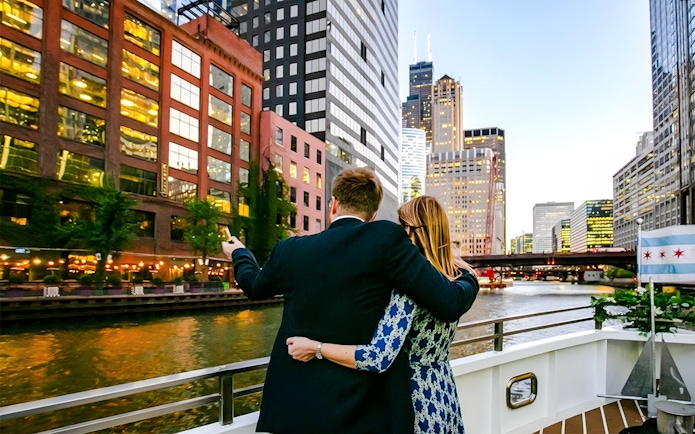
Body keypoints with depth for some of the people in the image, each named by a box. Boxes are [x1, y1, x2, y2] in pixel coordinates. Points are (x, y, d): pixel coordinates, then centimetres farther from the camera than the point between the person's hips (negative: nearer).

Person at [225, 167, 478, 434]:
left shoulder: (288, 250, -1)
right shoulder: (387, 239, -13)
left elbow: (254, 286, 21)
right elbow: (449, 304, -13)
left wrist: (239, 253, 42)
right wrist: (468, 279, 11)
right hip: (369, 412, -2)